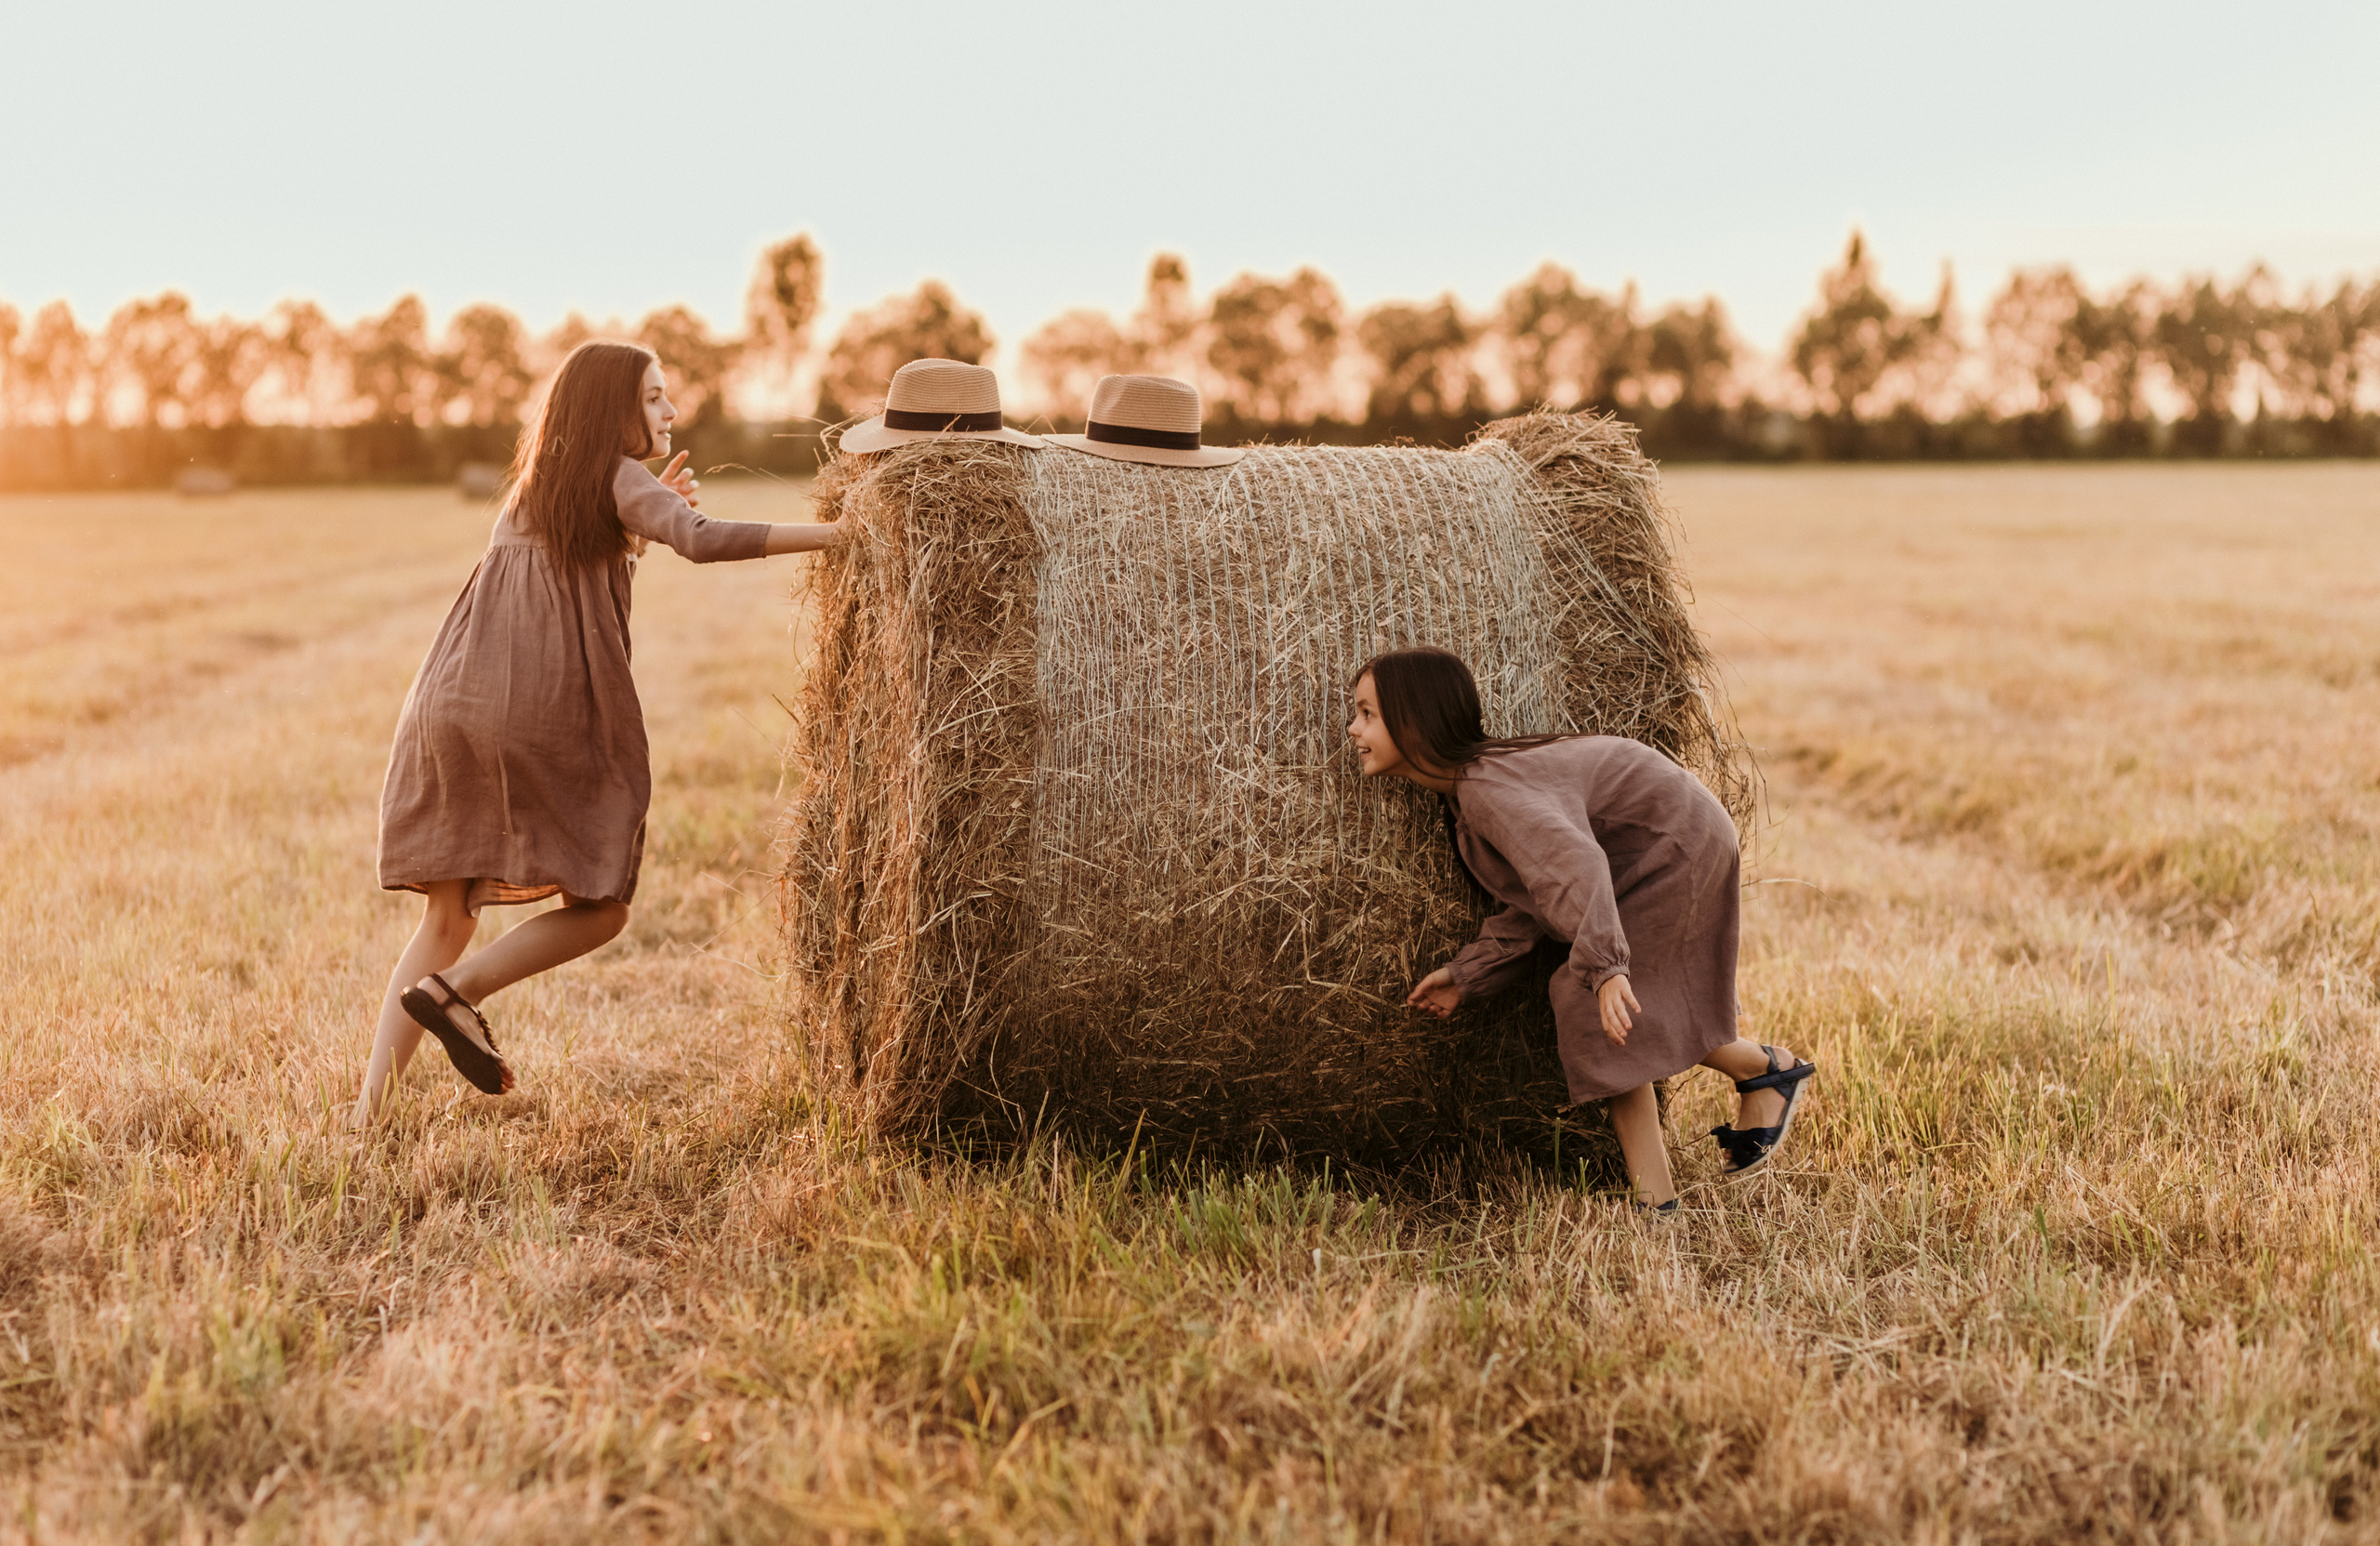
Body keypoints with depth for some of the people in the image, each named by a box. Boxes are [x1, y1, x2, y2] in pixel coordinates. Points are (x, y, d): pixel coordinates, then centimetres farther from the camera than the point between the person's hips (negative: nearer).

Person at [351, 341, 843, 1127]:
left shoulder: (532, 488, 24)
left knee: (447, 919, 12)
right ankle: (453, 990, -9)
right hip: (544, 715, -7)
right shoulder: (617, 479, 1)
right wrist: (845, 532, -19)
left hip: (449, 705, 7)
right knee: (599, 907, 7)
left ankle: (368, 1109, 4)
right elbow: (704, 540, -18)